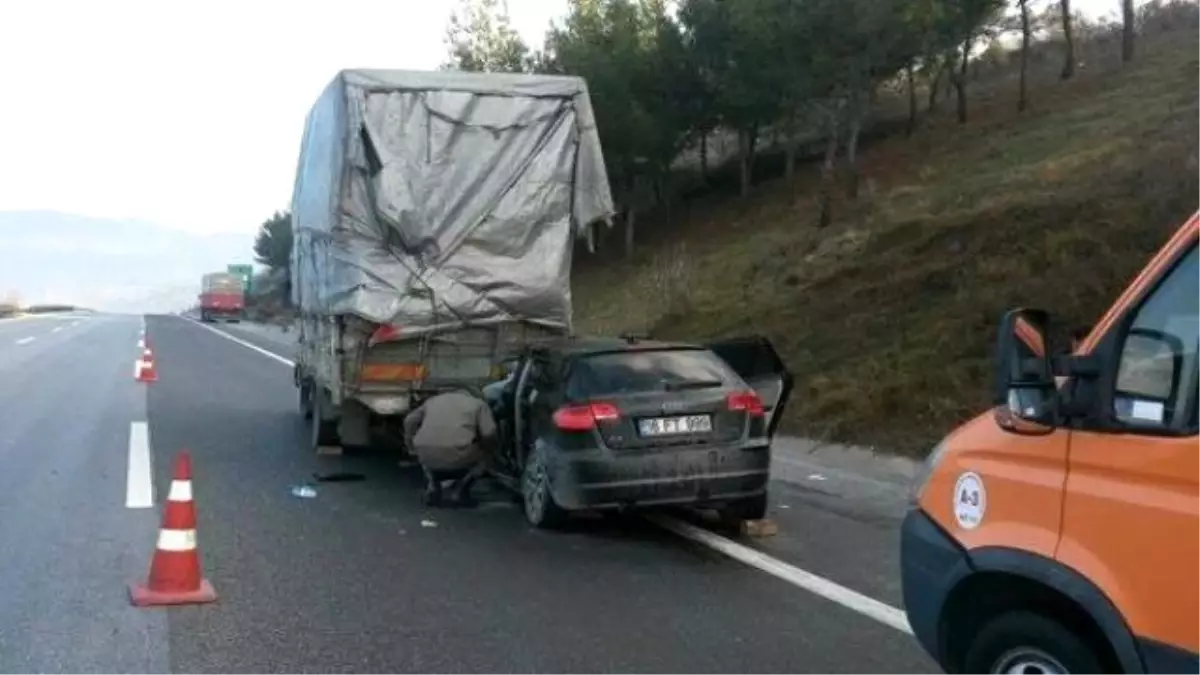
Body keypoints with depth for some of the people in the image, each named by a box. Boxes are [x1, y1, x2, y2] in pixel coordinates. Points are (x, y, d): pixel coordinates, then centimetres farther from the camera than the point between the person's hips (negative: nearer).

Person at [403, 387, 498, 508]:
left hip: (426, 455, 3)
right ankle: (462, 489, 10)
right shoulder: (478, 403, 19)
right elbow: (488, 433, 3)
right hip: (457, 456, -3)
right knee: (481, 458, 28)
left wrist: (412, 448, 32)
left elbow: (409, 421, 20)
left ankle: (432, 486, 16)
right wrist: (487, 451, 22)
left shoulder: (434, 400, 30)